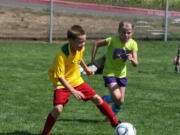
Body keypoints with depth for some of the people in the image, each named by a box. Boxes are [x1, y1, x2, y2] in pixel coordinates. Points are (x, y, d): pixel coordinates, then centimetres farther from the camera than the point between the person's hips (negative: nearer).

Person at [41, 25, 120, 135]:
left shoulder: (81, 48, -10)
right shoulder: (62, 55, -31)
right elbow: (60, 76, -31)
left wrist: (86, 69, 28)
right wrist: (73, 91, -37)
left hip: (76, 80, 6)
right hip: (62, 83, -6)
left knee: (97, 99, 4)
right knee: (58, 108, -24)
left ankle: (115, 122, 20)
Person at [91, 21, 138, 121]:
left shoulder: (133, 44, -11)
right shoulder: (113, 40, -20)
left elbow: (136, 64, -16)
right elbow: (97, 44, -6)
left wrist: (132, 59, -39)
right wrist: (93, 59, -6)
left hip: (122, 74, 4)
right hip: (110, 72, -4)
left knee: (121, 101, 5)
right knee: (117, 97, -21)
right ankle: (103, 101, 11)